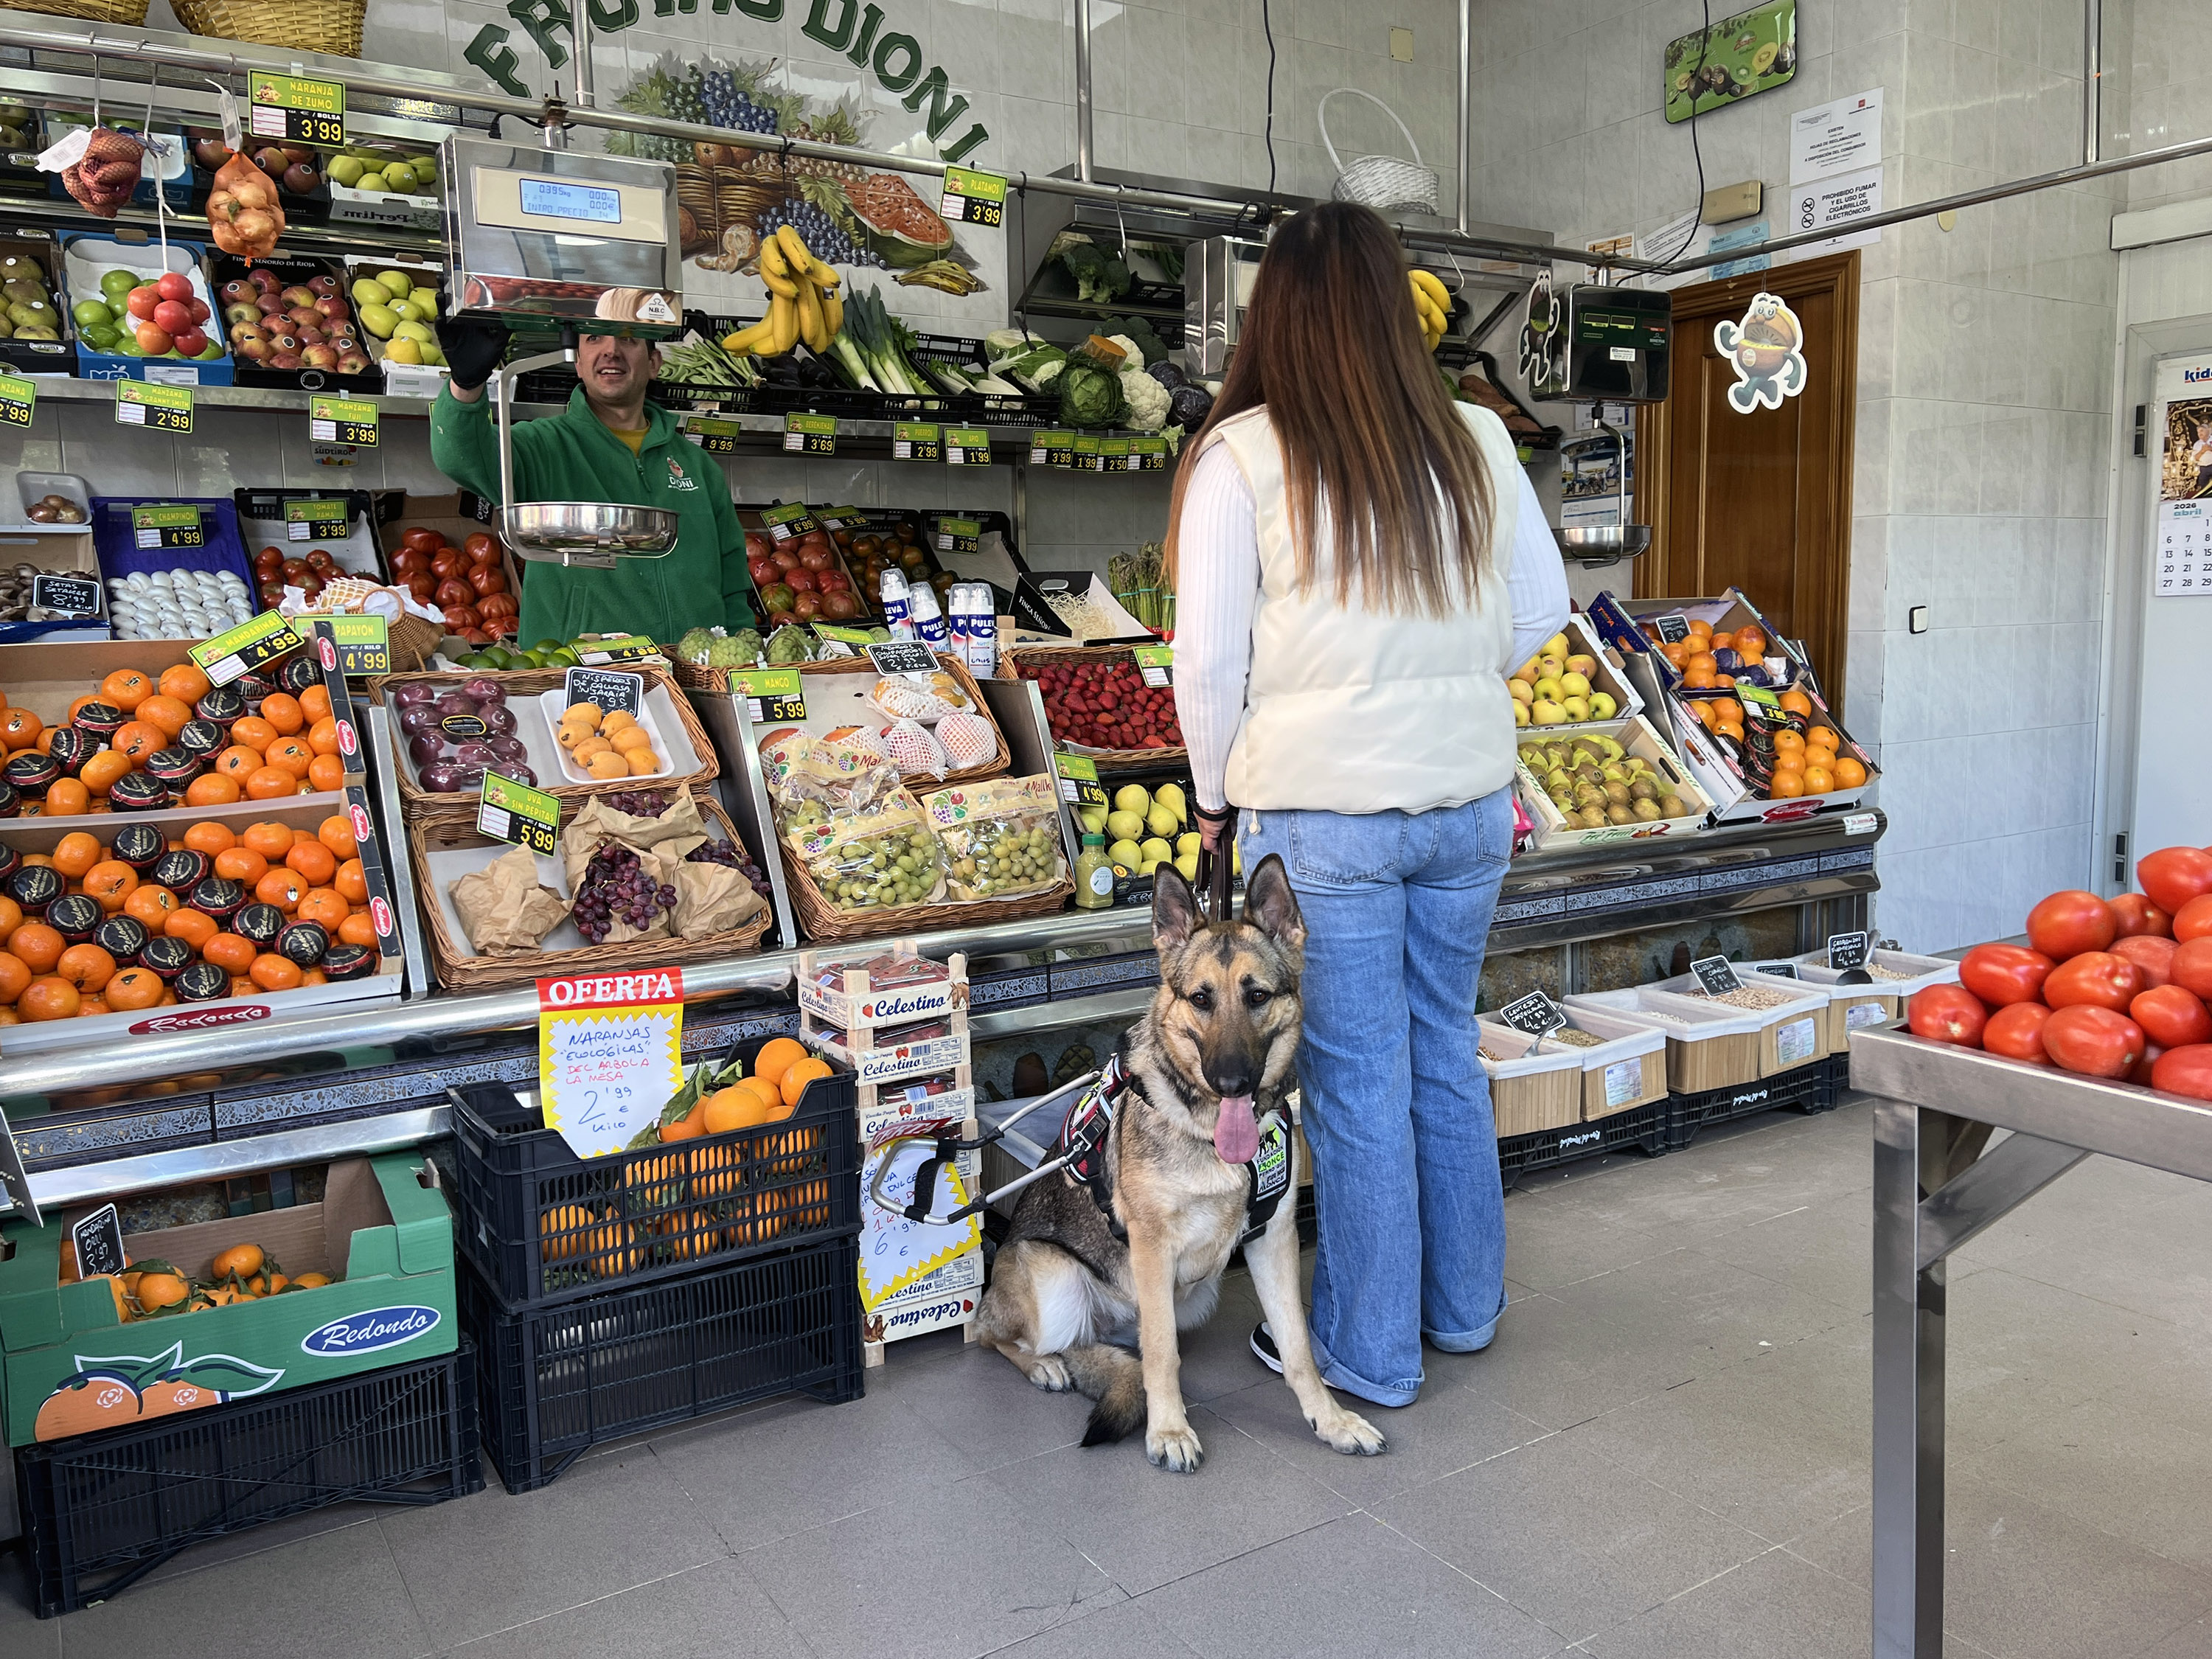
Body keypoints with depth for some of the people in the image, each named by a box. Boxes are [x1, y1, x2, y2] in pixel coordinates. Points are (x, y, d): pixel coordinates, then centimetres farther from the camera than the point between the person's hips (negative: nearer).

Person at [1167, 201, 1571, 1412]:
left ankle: (1369, 1352, 22)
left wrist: (1216, 797, 5)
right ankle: (1465, 1306, 36)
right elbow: (1540, 613, 9)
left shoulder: (1241, 456, -10)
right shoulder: (1475, 444, 2)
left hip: (1325, 813, -4)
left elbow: (1209, 659, -9)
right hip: (1469, 803, 5)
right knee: (1445, 1052, 19)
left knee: (1356, 1082, 6)